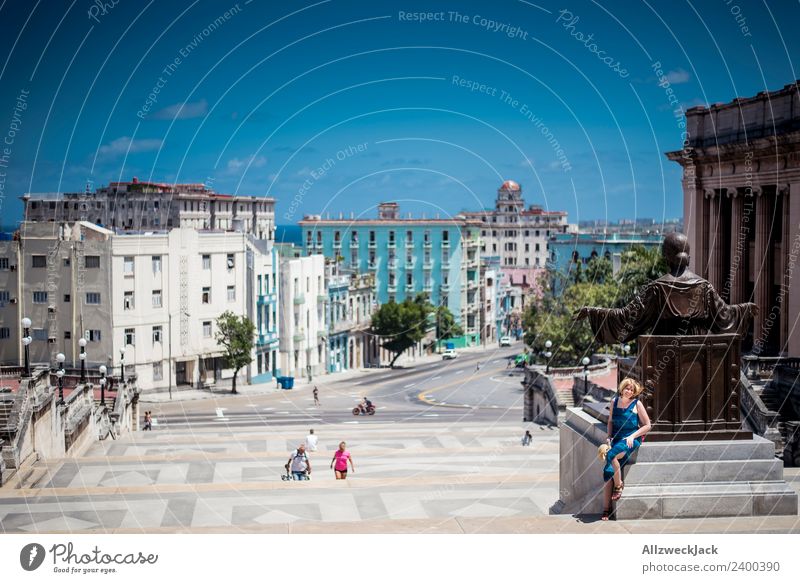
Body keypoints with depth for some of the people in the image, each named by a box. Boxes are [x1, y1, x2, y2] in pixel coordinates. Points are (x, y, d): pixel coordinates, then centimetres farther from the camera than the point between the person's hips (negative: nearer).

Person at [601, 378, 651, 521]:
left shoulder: (636, 404, -1)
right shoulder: (614, 402, 10)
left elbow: (647, 425, 1)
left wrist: (632, 436, -9)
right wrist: (609, 437, 5)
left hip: (631, 440, -4)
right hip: (616, 439, 4)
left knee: (611, 455, -33)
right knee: (608, 472, -14)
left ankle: (618, 486, -10)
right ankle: (606, 510, -14)